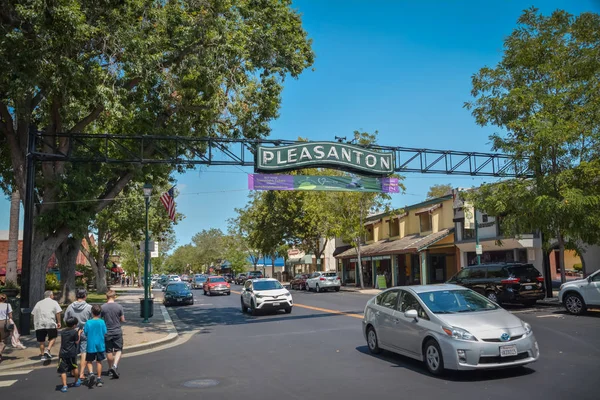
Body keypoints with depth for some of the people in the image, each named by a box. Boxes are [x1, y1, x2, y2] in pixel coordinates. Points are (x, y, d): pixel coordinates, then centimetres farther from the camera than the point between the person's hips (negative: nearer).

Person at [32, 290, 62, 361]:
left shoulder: (39, 303, 18)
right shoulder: (54, 302, 6)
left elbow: (34, 314, 15)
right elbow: (58, 313, -4)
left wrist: (35, 324, 19)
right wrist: (59, 322, 0)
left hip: (40, 324, 4)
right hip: (51, 323, -4)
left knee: (41, 340, 11)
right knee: (52, 338, 10)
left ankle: (42, 355, 16)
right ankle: (48, 350, -8)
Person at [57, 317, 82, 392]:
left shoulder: (62, 332, 8)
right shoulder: (75, 332, -7)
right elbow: (77, 342, -1)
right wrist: (79, 333, 10)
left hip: (63, 353, 2)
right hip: (72, 353, -2)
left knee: (63, 370, 0)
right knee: (74, 367, 18)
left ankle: (64, 385, -9)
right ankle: (76, 381, 35)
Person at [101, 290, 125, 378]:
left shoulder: (102, 307, -7)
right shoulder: (119, 306, -9)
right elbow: (122, 320, -3)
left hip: (107, 332, 1)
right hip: (117, 331, -1)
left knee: (109, 351, 13)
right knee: (118, 350, 7)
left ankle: (110, 369, 23)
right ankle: (115, 365, -14)